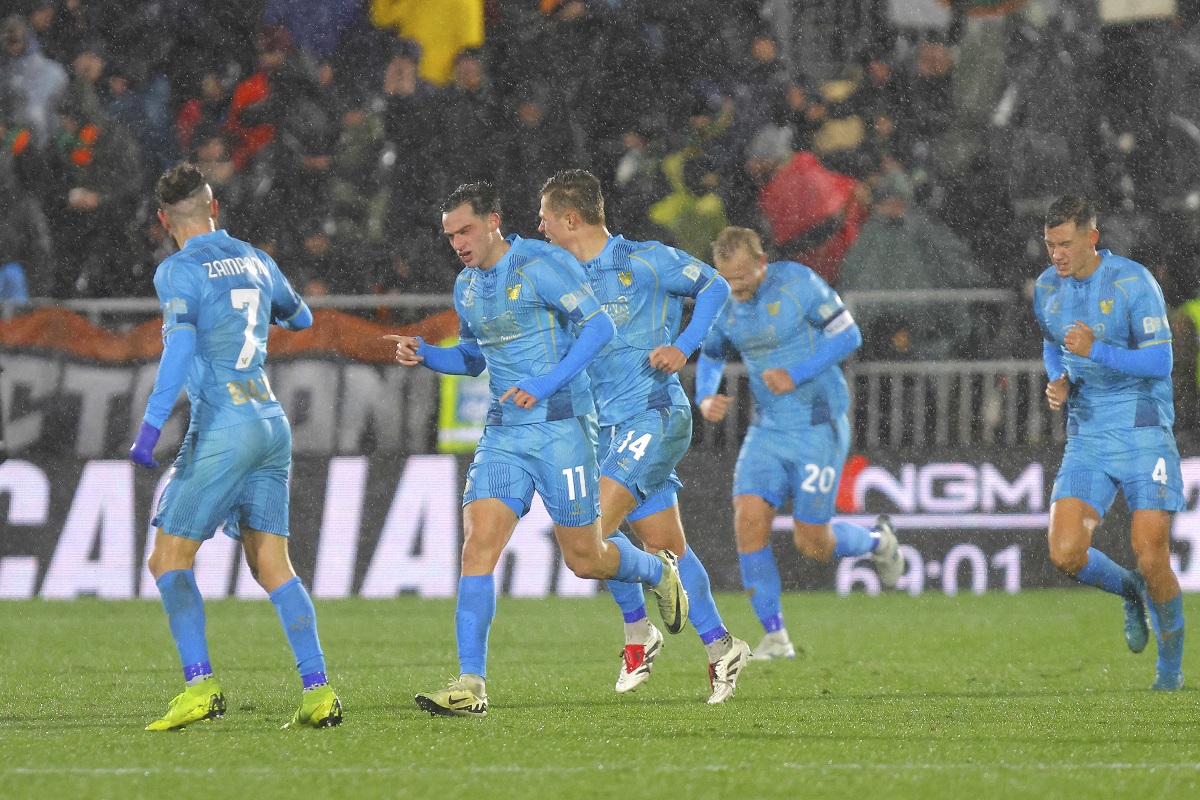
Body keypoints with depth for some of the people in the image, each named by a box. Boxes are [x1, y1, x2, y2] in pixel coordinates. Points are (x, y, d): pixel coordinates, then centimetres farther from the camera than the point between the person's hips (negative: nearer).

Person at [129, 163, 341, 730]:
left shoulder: (179, 270, -6)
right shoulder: (255, 262, 15)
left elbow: (180, 345, -21)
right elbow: (301, 317, 32)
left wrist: (150, 425, -24)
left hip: (223, 424, -7)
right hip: (273, 422, 7)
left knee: (169, 558, -2)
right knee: (271, 565, 8)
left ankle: (200, 684, -15)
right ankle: (318, 691, 0)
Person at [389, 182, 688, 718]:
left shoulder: (541, 265, -11)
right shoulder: (466, 286, 12)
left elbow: (598, 326, -15)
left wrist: (547, 385, -24)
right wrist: (425, 355, 5)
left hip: (561, 426, -6)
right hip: (502, 434, 6)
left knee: (584, 559, 3)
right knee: (478, 546, -12)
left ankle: (658, 572, 37)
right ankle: (470, 686, -16)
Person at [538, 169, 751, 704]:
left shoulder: (646, 262, -8)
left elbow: (715, 286, 3)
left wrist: (684, 347, -9)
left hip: (654, 414, -7)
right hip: (608, 426, 7)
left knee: (592, 529, -19)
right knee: (665, 546, 8)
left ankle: (638, 631, -3)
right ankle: (719, 647, 18)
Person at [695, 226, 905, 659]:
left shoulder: (797, 283, -14)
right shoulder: (722, 306, 1)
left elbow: (848, 334, -11)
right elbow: (710, 355, 19)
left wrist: (797, 374, -20)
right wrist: (705, 399, -2)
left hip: (818, 425, -5)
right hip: (767, 428, 5)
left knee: (812, 543, -2)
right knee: (749, 519, -14)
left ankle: (878, 541, 33)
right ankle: (775, 638, -6)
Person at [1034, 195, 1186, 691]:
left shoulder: (1134, 283, -12)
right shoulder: (1047, 288, 6)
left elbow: (1160, 362, -15)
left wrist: (1095, 351, -27)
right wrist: (1058, 382, 4)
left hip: (1143, 433, -5)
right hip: (1086, 440, 5)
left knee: (1151, 559, -10)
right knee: (1066, 554, -13)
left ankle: (1171, 665, 15)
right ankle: (1130, 592, 20)